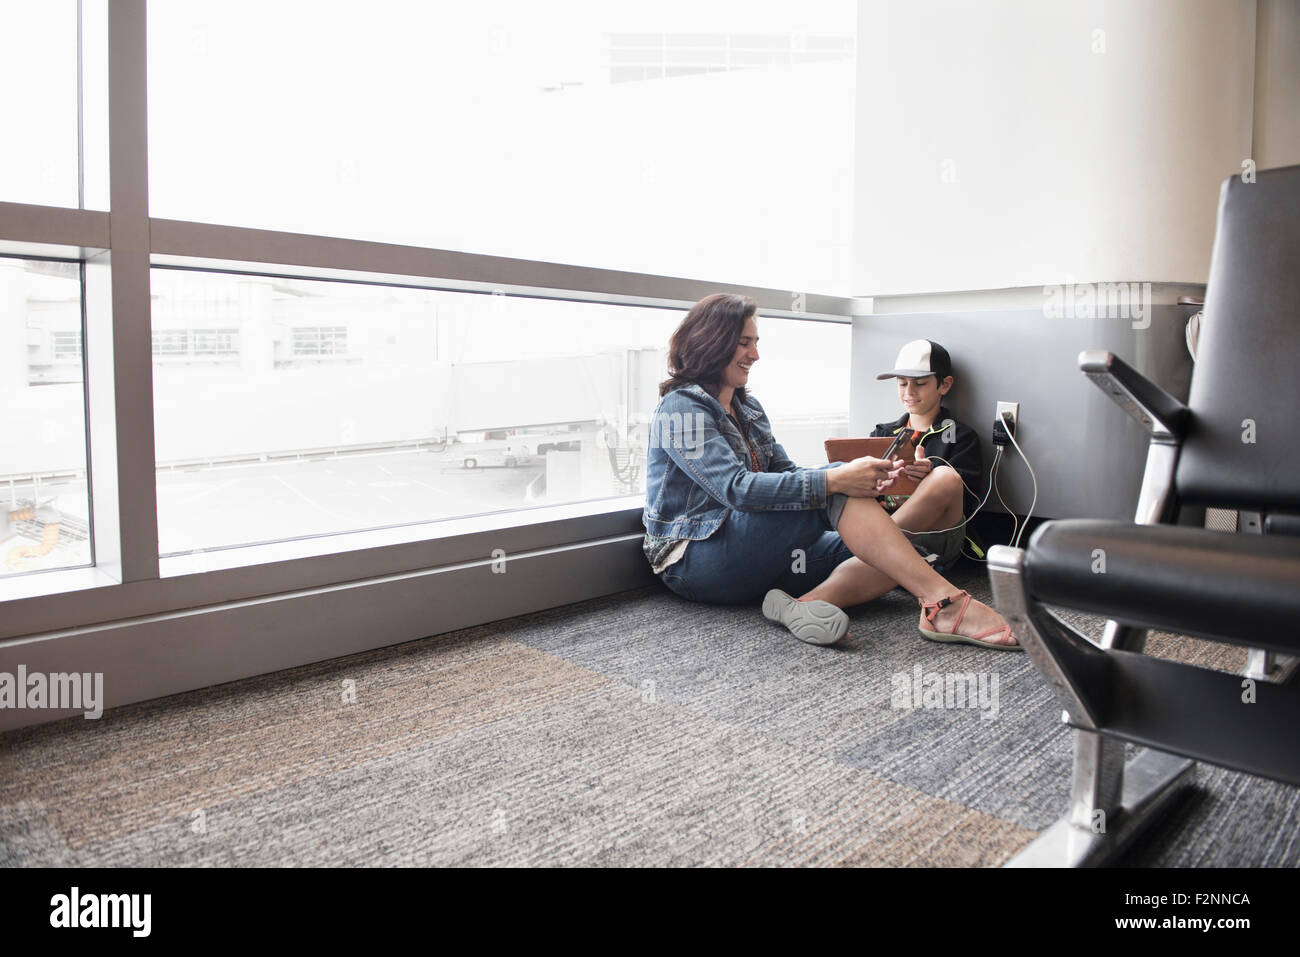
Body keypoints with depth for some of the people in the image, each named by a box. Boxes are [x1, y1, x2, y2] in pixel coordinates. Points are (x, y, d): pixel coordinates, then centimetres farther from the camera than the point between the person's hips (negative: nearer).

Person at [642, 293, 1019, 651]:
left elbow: (786, 473, 9)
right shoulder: (681, 407, -9)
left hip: (752, 554, 8)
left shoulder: (747, 407, 18)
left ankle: (807, 603, -37)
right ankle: (944, 603, -30)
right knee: (838, 495, -26)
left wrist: (865, 478, -10)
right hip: (694, 563, -8)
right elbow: (736, 487, -23)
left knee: (886, 556, -11)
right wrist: (834, 480, -29)